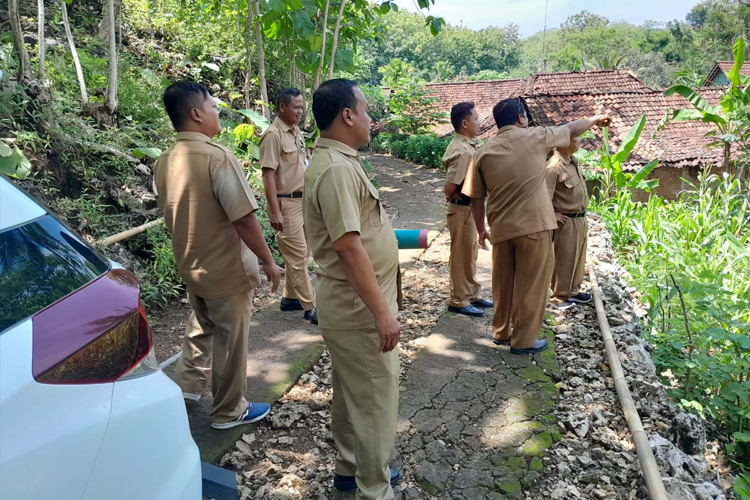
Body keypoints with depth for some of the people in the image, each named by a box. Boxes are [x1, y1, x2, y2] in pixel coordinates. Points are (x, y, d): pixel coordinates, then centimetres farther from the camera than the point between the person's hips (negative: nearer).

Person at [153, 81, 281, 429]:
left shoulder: (164, 162, 1)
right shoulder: (217, 156, -23)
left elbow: (171, 216, 11)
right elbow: (244, 218, -25)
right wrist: (268, 261, -15)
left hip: (191, 267, 7)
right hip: (226, 270, -7)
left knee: (201, 327, 28)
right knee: (230, 341, 9)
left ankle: (188, 385, 41)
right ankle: (229, 411, 24)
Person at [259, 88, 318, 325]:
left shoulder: (296, 132, 11)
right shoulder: (273, 135, -15)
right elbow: (268, 175, -19)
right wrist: (275, 212, -23)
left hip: (303, 200, 9)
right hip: (286, 203, -9)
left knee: (300, 253, 16)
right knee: (297, 256, -4)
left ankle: (289, 297, 29)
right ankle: (310, 307, 2)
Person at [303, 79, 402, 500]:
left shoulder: (338, 161, 11)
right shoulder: (336, 168, -23)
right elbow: (349, 247, -28)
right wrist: (382, 312, -27)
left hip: (351, 302, 11)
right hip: (358, 305, -11)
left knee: (352, 390, 22)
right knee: (376, 396, 2)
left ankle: (351, 466, 40)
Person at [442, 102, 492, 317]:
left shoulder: (465, 145, 8)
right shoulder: (463, 151, -23)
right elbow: (450, 187, -25)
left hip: (469, 208, 10)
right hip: (463, 209, -10)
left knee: (470, 255, 19)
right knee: (461, 256, 2)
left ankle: (472, 295, 32)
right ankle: (459, 301, 15)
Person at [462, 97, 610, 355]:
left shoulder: (484, 152, 3)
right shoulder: (533, 137, -3)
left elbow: (477, 198, 5)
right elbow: (570, 128, 15)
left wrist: (481, 229, 17)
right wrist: (595, 120, 34)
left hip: (501, 229, 4)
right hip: (534, 226, -3)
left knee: (503, 284, 18)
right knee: (531, 285, 7)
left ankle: (501, 332, 31)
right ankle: (524, 340, 15)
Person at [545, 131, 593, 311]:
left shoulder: (573, 161, 8)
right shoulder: (554, 166, -21)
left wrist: (582, 216, 17)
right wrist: (552, 216, -16)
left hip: (581, 218, 9)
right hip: (567, 222, -9)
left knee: (578, 258, 18)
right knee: (564, 260, 2)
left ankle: (573, 291, 32)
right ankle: (560, 296, 15)